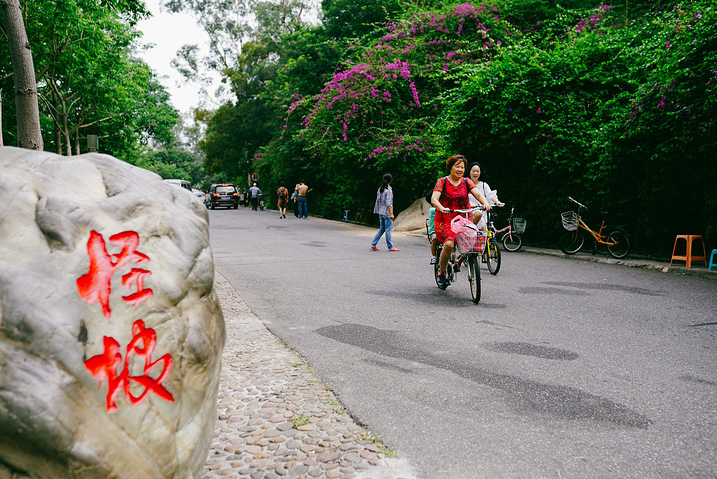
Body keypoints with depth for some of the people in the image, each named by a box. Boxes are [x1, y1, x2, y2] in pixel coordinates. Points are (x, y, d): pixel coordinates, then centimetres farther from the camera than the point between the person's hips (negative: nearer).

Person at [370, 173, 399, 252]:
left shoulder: (380, 189, 9)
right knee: (388, 230, -1)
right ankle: (390, 247, 5)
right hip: (387, 213, -8)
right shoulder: (388, 190, -13)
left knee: (381, 229, 15)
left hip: (381, 212, 8)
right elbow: (388, 203, -18)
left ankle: (373, 245, 12)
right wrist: (391, 214, -18)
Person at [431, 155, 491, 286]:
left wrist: (485, 203, -26)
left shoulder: (466, 182, 11)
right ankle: (441, 273, -4)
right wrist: (442, 208, -34)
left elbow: (478, 194, -3)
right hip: (445, 220, -4)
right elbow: (434, 199, -13)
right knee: (449, 244, -27)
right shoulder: (442, 181, 0)